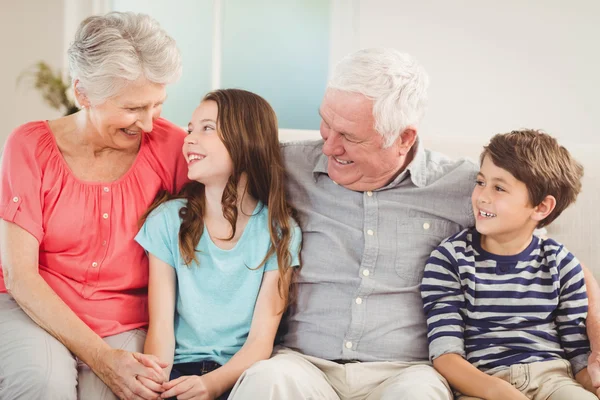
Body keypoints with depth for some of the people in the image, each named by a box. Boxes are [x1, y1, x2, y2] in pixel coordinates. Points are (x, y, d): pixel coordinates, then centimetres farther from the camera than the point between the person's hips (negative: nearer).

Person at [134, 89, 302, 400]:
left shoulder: (279, 230, 1)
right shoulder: (167, 220, 4)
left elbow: (261, 337, -4)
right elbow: (161, 325, -2)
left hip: (241, 372, 0)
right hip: (181, 367, 1)